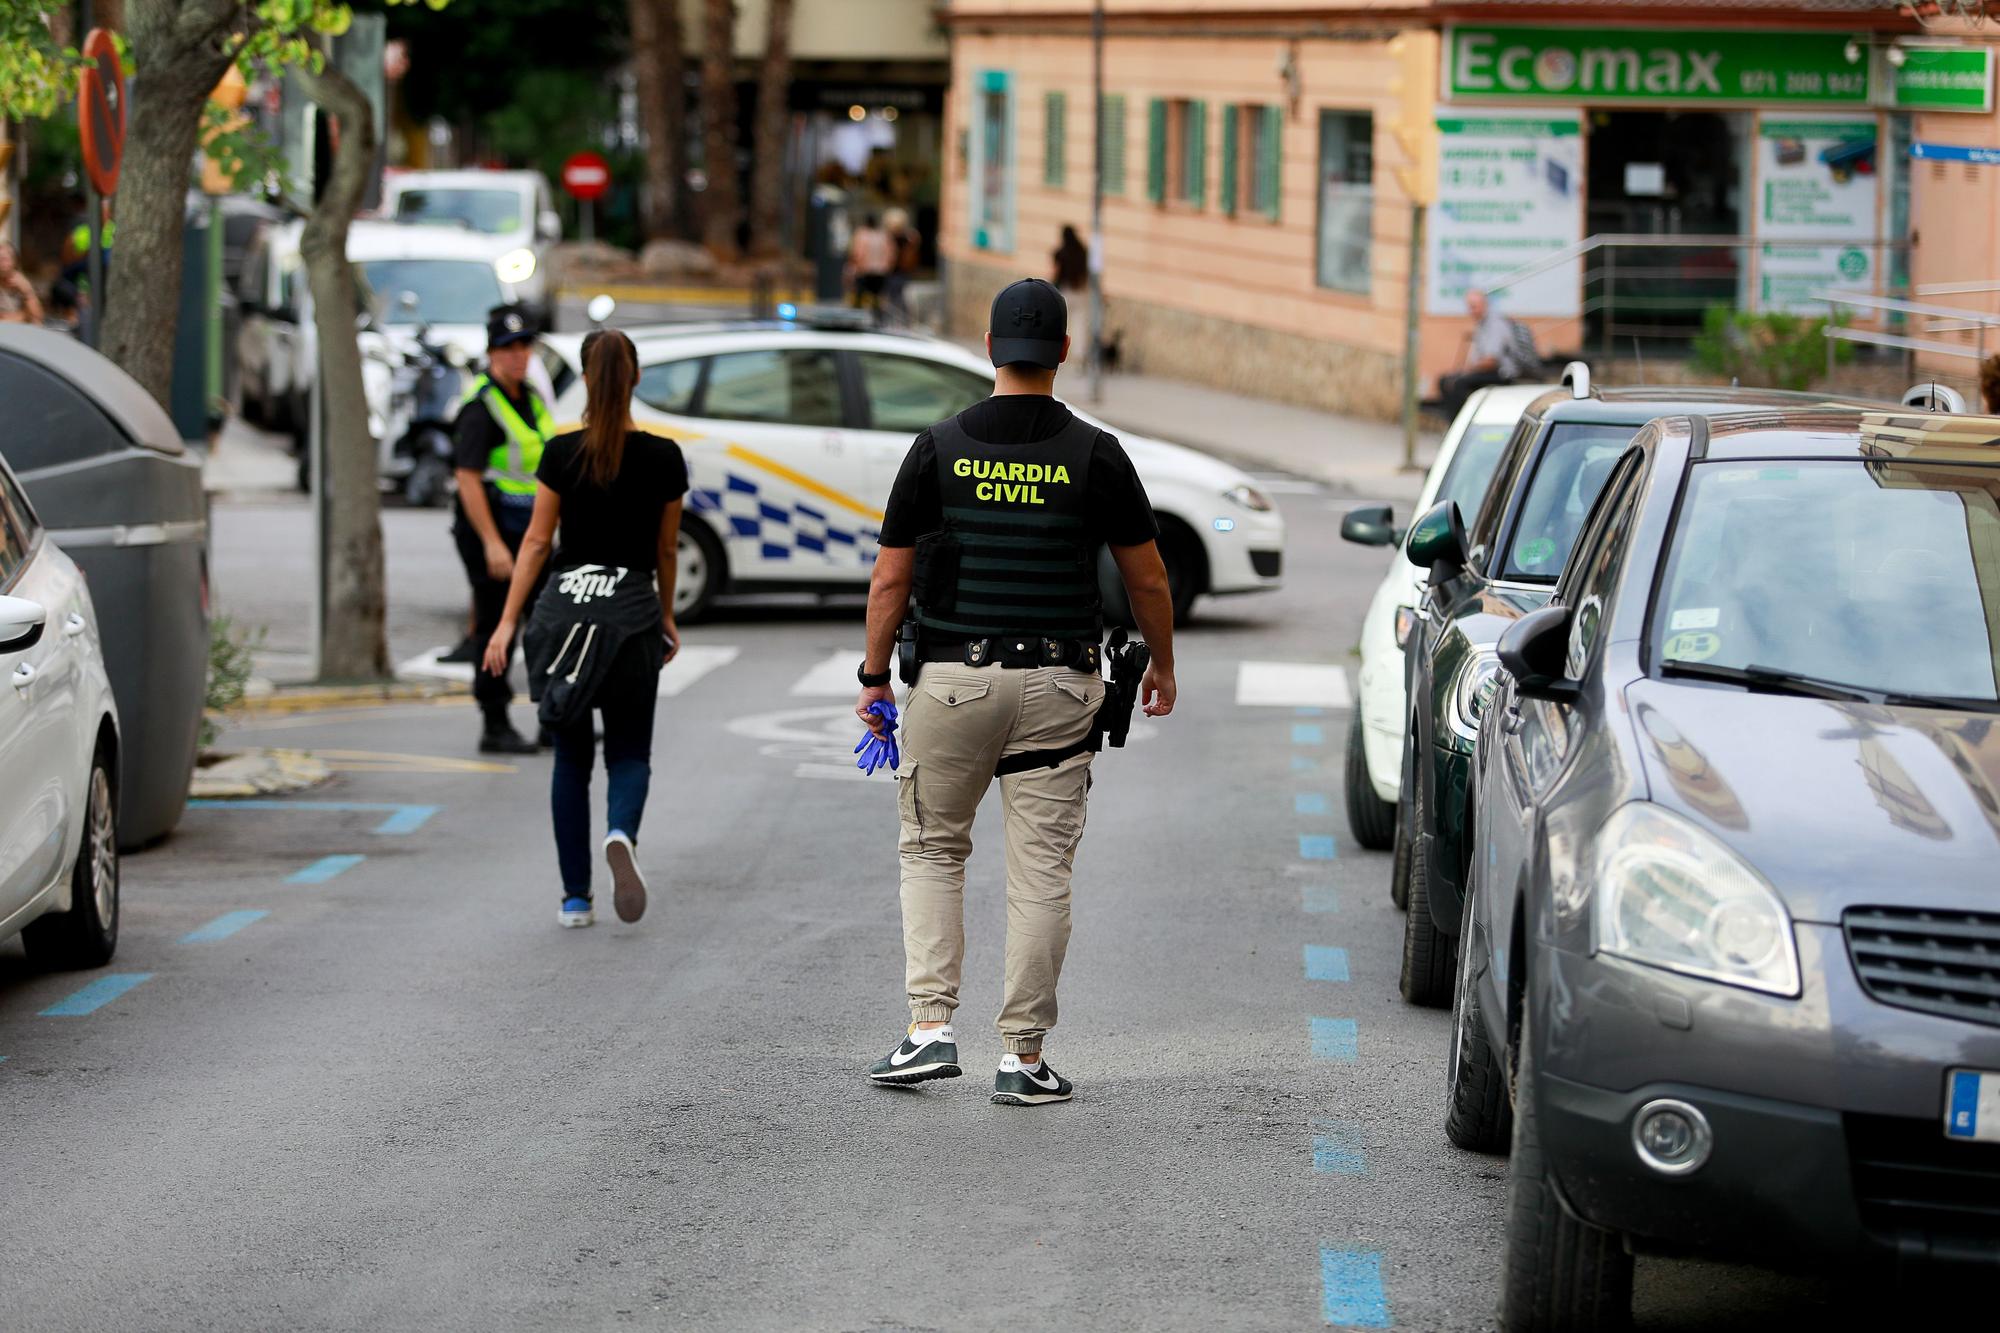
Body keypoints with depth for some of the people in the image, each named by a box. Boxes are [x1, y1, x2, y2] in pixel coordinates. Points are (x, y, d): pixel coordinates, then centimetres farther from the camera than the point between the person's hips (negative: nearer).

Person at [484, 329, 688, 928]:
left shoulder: (561, 454, -5)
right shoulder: (663, 458, -3)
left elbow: (537, 541, -4)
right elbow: (667, 551, 7)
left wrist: (507, 621, 0)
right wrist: (667, 619, 20)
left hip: (565, 608, 0)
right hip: (633, 611, 0)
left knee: (571, 755, 11)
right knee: (629, 751, 11)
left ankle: (575, 897, 9)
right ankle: (622, 833, -22)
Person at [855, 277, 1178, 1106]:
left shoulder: (939, 449, -2)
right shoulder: (1095, 455, -3)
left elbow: (891, 580, 0)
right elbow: (1147, 580, 3)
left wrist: (874, 677, 11)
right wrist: (1162, 665, 19)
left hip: (952, 675, 0)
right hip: (1057, 685, 0)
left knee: (932, 849, 15)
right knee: (1041, 870, 4)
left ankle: (930, 1027, 2)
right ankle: (1023, 1055, 4)